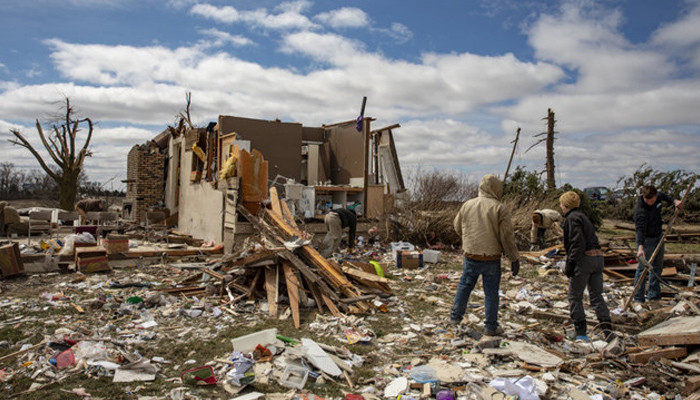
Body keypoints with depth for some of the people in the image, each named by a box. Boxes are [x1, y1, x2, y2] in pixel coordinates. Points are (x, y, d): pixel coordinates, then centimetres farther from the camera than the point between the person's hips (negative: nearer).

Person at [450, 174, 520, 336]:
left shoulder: (467, 205, 1)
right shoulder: (499, 208, -11)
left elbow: (458, 228, 13)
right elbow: (507, 236, -10)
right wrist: (514, 259, -2)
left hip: (470, 257, 3)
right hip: (491, 258, -3)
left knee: (464, 286, 17)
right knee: (491, 293, 8)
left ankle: (455, 317, 24)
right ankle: (491, 327, 16)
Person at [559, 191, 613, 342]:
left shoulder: (572, 218, -9)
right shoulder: (582, 216, 19)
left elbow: (578, 243, -19)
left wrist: (570, 264, -15)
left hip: (584, 259, -9)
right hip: (598, 257, 9)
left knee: (575, 297, 4)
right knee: (596, 296, 13)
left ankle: (581, 333, 6)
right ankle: (607, 328, 3)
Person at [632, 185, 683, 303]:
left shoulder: (657, 196, -8)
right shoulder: (640, 210, -30)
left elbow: (664, 196, 19)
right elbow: (640, 229, -40)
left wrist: (674, 201, 3)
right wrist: (640, 247, -51)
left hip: (658, 237, 8)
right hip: (646, 239, -8)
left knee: (657, 266, 15)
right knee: (643, 268, -9)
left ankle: (654, 294, 28)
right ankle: (638, 298, -4)